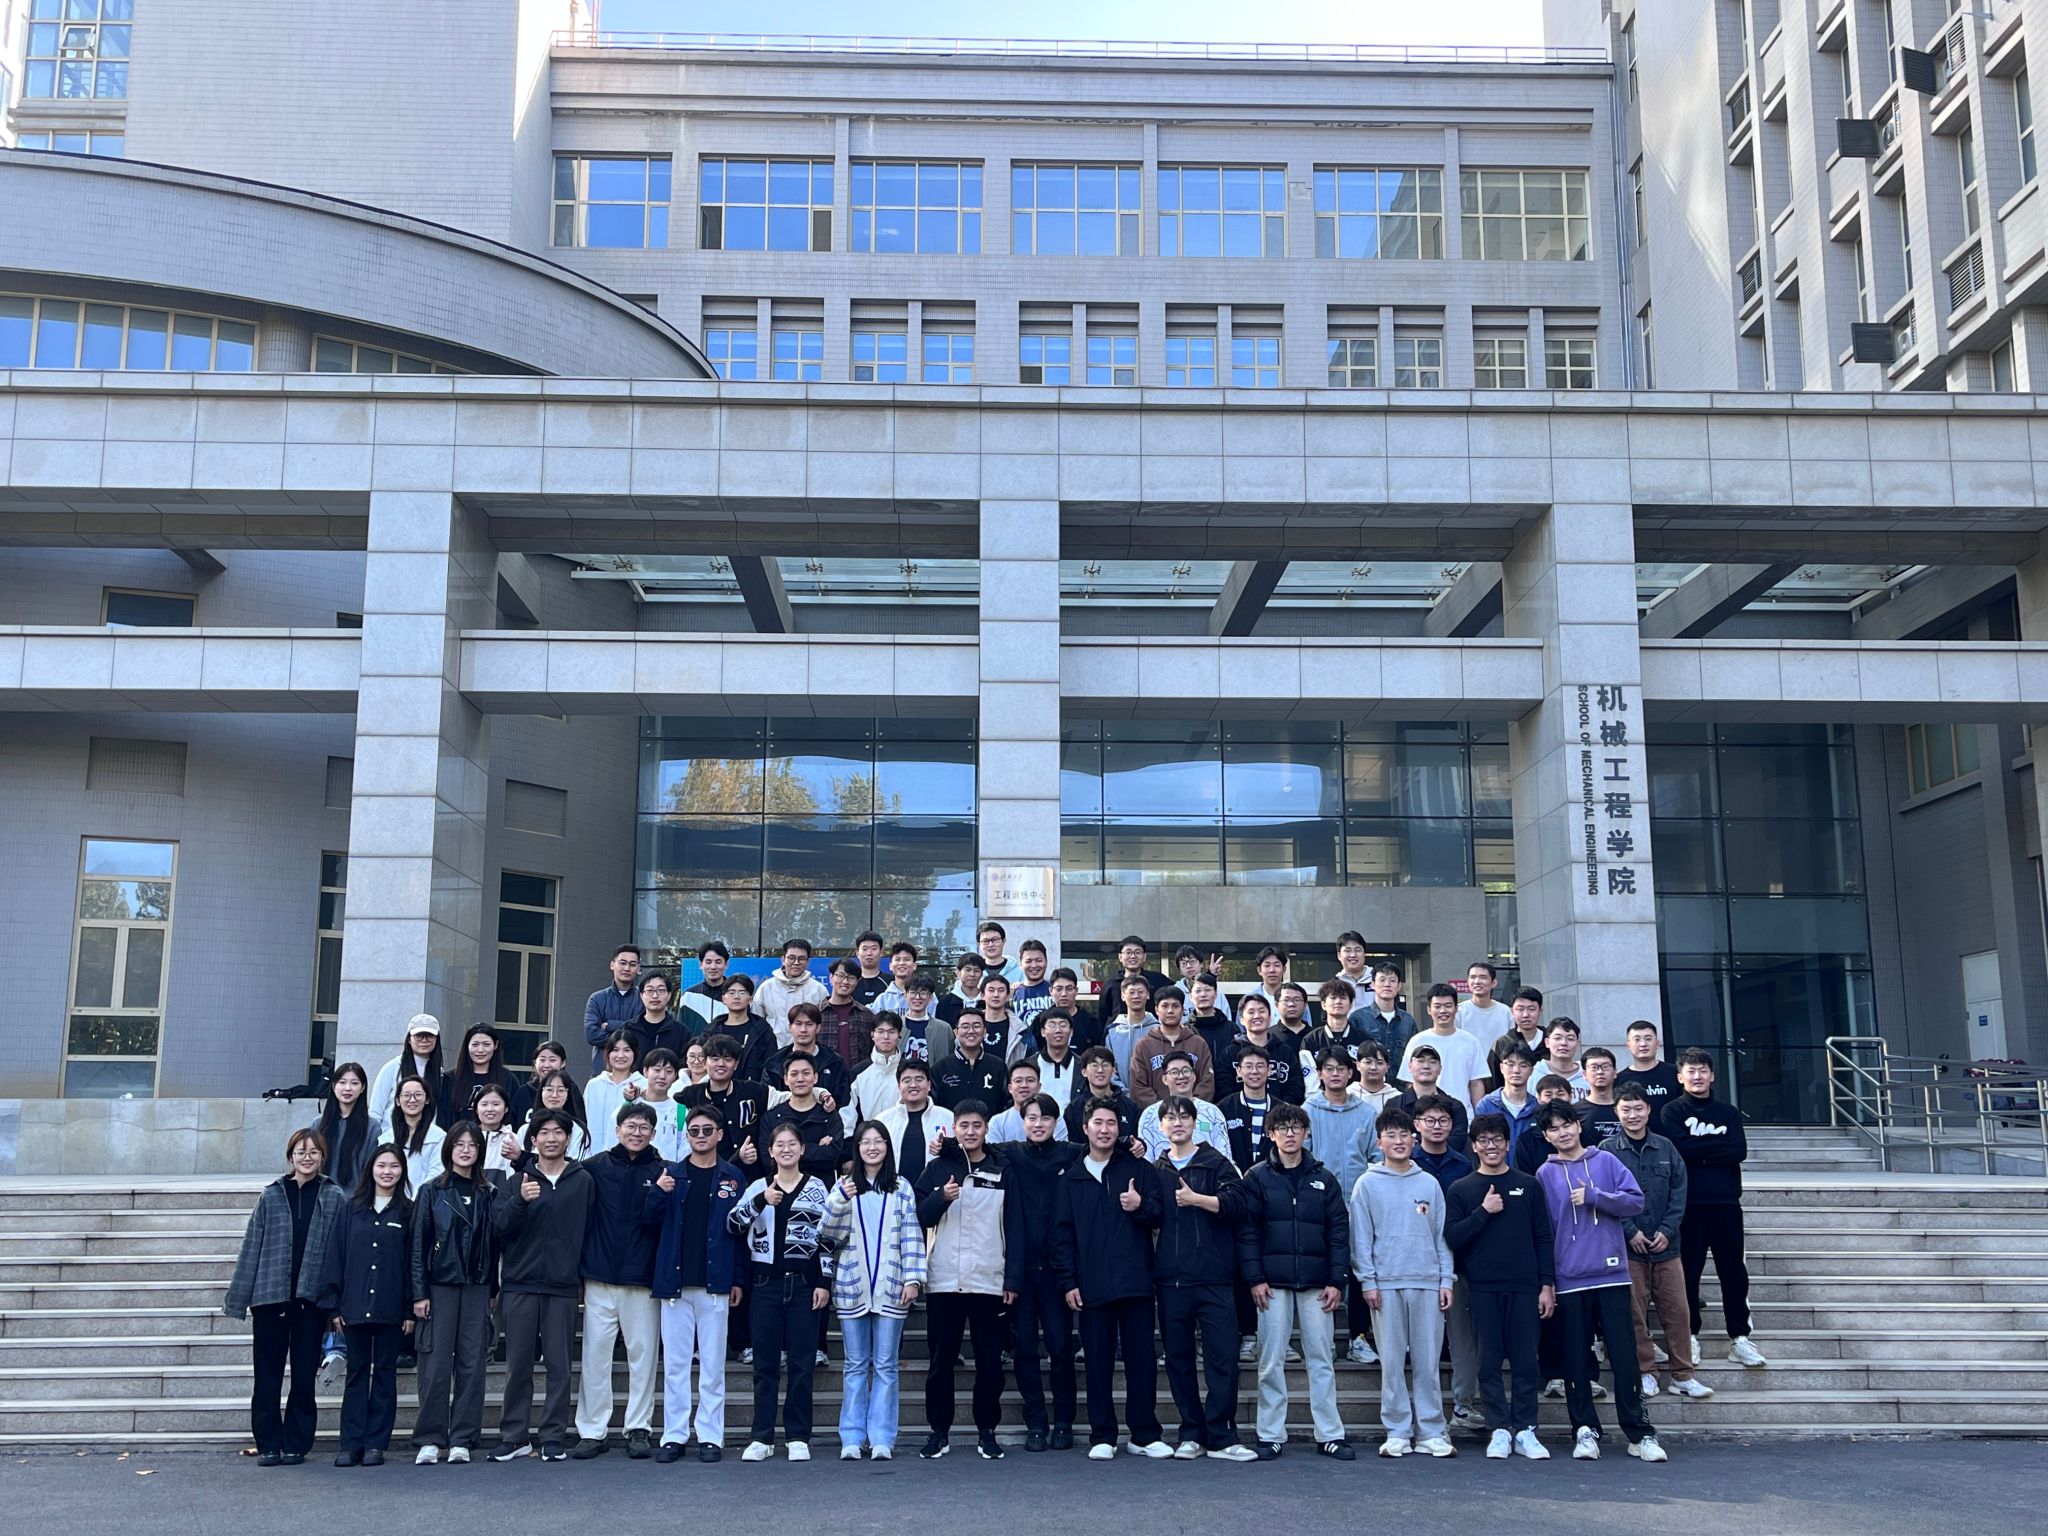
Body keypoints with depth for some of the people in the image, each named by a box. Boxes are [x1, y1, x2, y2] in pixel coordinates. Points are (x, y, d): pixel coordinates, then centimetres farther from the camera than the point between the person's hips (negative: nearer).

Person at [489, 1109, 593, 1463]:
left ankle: (554, 1437, 8)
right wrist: (519, 1200, -23)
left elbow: (591, 1230, 8)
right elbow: (499, 1224, -5)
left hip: (563, 1286, 0)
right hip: (520, 1283, 0)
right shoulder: (519, 1179, 6)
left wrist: (583, 1274, 3)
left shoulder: (583, 1180, 6)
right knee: (518, 1363, 4)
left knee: (558, 1363, 1)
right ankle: (513, 1436, 12)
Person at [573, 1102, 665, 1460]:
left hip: (643, 1281, 0)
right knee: (595, 1355, 3)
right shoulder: (594, 1168, 5)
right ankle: (592, 1431, 12)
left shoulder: (661, 1172, 5)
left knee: (642, 1355, 3)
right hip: (600, 1279, 0)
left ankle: (639, 1430, 13)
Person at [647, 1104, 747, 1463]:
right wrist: (658, 1192, -17)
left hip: (715, 1283, -1)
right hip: (674, 1281, 1)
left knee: (712, 1363, 4)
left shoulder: (733, 1178, 4)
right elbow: (651, 1220, 3)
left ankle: (711, 1436, 10)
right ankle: (674, 1436, 11)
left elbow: (741, 1230, 3)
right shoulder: (671, 1173, 7)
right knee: (674, 1362, 5)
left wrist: (738, 1279, -2)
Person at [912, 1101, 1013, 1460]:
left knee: (990, 1362, 3)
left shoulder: (1003, 1171, 7)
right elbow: (920, 1218, 1)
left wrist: (1012, 1279, 0)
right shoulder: (938, 1168, 7)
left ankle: (987, 1431, 13)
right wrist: (941, 1197, -19)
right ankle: (939, 1430, 13)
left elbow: (1013, 1227, 6)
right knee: (940, 1361, 4)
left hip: (990, 1281, 0)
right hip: (943, 1280, 0)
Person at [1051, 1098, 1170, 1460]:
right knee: (1098, 1362, 4)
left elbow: (1160, 1216, 8)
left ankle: (1145, 1435, 12)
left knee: (1142, 1359, 2)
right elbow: (1062, 1233, 7)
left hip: (1135, 1281, 0)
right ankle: (1102, 1437, 13)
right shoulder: (1072, 1178, 9)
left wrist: (1141, 1207, -14)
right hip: (1092, 1286, 0)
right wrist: (1067, 1281, -1)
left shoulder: (1137, 1169, 8)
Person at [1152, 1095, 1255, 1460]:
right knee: (1178, 1358, 6)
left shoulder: (1216, 1163, 6)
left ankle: (1221, 1437, -1)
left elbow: (1236, 1202, -8)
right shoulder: (1156, 1170, 16)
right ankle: (1191, 1433, 15)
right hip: (1171, 1279, 3)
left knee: (1222, 1357, -6)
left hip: (1213, 1278, -3)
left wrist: (1196, 1199, -14)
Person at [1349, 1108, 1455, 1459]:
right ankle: (1397, 1432, 8)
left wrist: (1446, 1279, 3)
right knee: (1392, 1361, 1)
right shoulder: (1367, 1184, 4)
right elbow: (1361, 1237, 2)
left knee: (1428, 1361, 3)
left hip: (1427, 1283, 1)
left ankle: (1431, 1432, 10)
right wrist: (1367, 1281, -5)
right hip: (1386, 1283, -1)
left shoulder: (1429, 1184, 10)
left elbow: (1441, 1234, 10)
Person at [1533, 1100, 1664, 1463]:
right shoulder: (1545, 1175, 6)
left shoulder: (1606, 1161, 6)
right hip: (1569, 1280, 1)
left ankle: (1639, 1433, 6)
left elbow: (1635, 1200, -3)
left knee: (1624, 1357, 0)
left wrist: (1593, 1195, -14)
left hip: (1612, 1274, 0)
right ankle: (1585, 1431, 13)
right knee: (1576, 1361, 4)